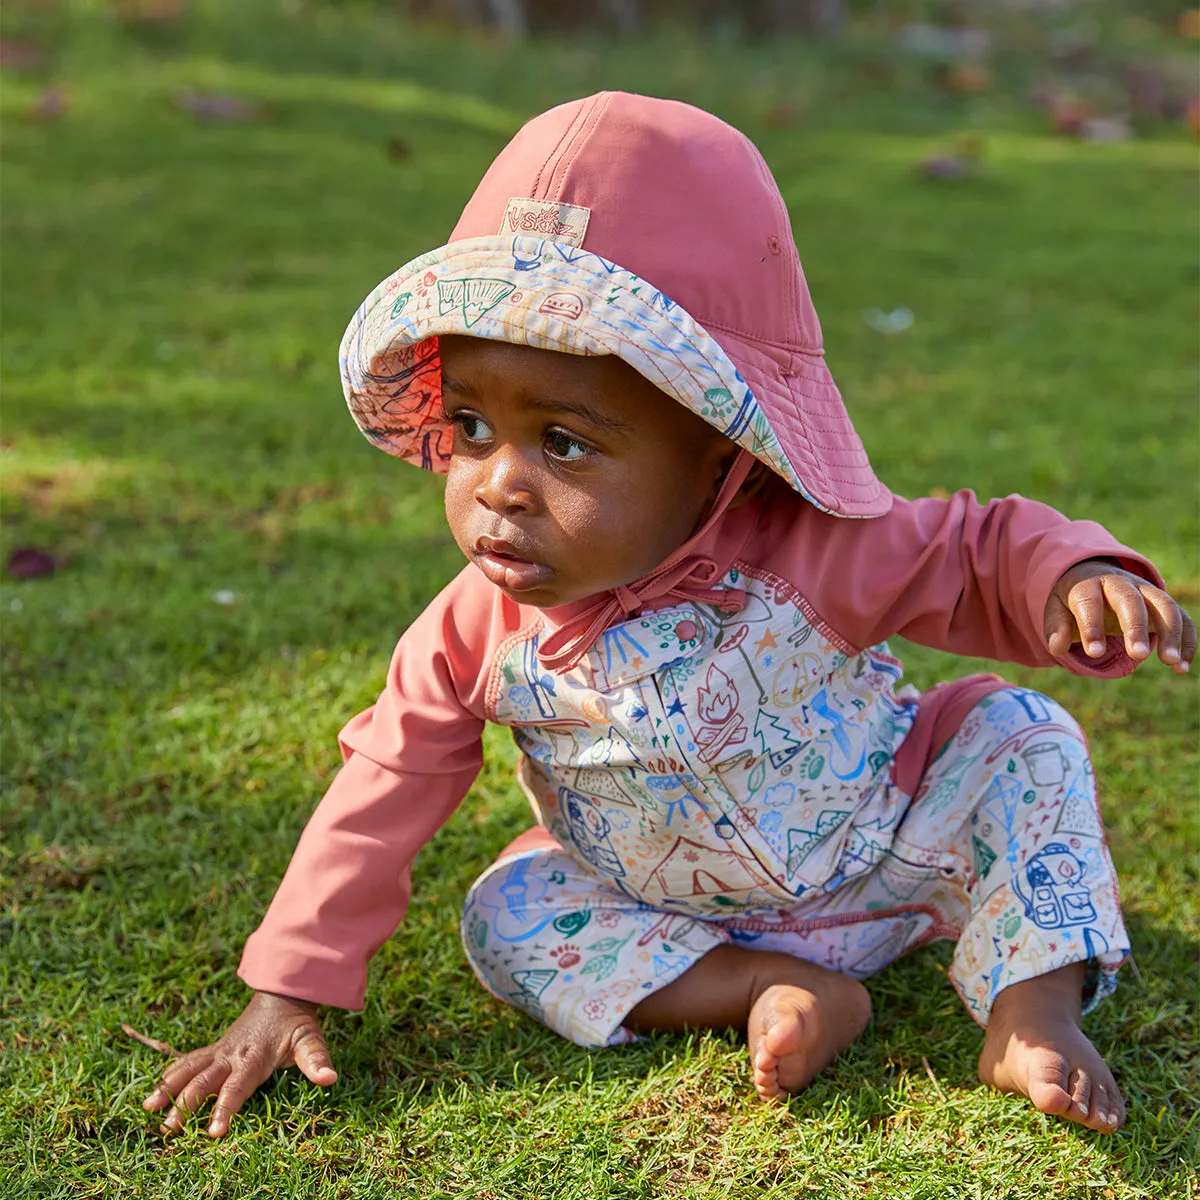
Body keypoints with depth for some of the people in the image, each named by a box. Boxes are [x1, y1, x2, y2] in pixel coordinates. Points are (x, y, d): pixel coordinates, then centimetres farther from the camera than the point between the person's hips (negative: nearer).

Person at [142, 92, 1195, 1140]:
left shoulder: (807, 553, -29)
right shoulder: (483, 627, -22)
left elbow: (980, 553, -16)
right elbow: (386, 787, -14)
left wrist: (1077, 576, -41)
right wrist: (287, 993, -14)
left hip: (885, 856, -1)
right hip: (676, 909, 2)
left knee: (1020, 739, -19)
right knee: (507, 916, -18)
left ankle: (1034, 1013, -14)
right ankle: (776, 993, -19)